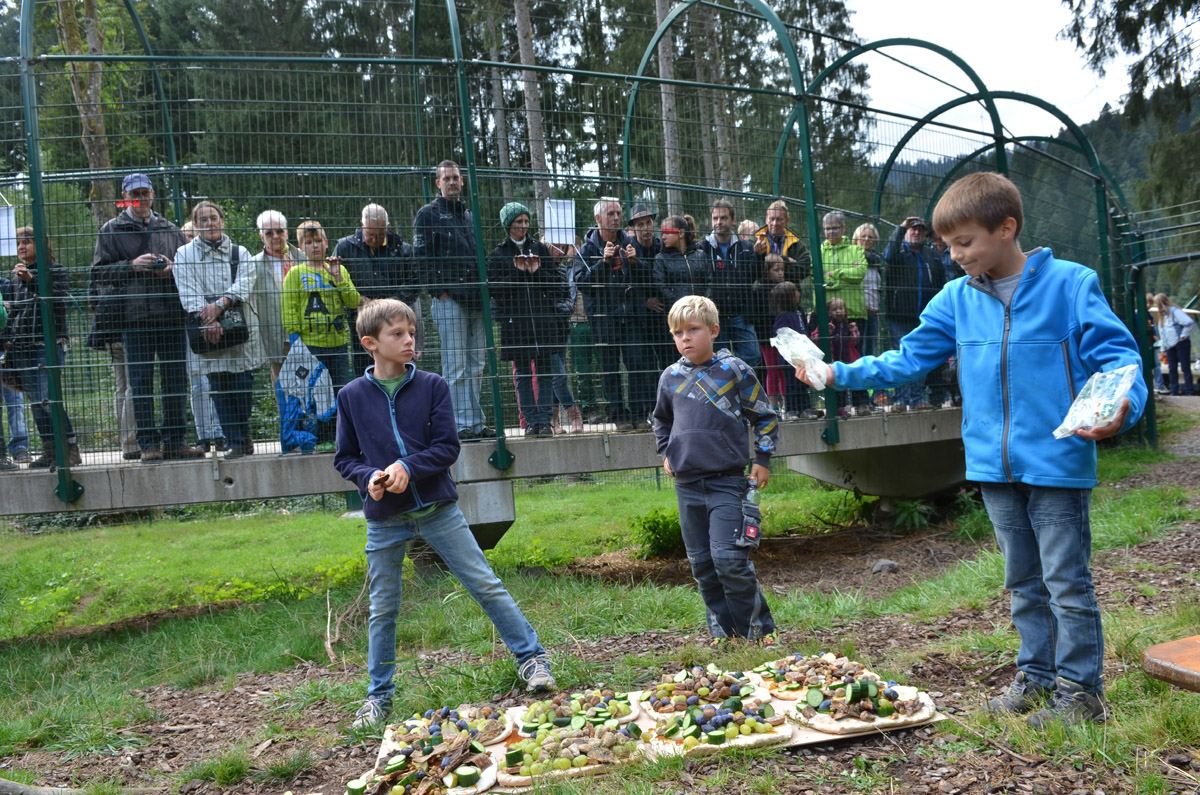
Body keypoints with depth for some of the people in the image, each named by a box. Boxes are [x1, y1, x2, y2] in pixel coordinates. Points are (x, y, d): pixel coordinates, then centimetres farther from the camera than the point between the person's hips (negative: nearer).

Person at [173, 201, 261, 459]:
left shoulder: (240, 253, 13)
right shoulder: (184, 255, 9)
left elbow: (244, 284, -3)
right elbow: (189, 293, -3)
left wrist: (220, 304, -20)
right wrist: (207, 320, -18)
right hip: (208, 330, -1)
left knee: (243, 383, -3)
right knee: (219, 385, -3)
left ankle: (243, 436, 14)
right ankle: (236, 442, 2)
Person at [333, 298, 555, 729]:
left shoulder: (433, 386, -2)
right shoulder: (352, 396, 0)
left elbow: (448, 447, -6)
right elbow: (344, 457, 5)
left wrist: (408, 467, -20)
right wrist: (368, 477, -15)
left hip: (438, 508, -1)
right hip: (384, 520, 1)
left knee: (486, 585, 1)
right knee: (382, 609, 10)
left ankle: (531, 657, 15)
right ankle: (378, 696, 26)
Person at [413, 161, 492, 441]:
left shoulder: (469, 215, 23)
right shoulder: (428, 214, 3)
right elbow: (421, 257, -6)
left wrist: (483, 288, 14)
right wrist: (439, 291, -13)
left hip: (475, 300, 7)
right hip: (449, 299, -6)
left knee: (476, 365, 7)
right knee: (455, 366, -7)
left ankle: (476, 422, 12)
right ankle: (462, 424, -6)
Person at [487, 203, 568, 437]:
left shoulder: (540, 248, 12)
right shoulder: (499, 254, 6)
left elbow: (556, 280, 9)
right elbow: (494, 288, -2)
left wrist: (536, 272, -7)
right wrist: (518, 273, -10)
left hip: (542, 317, 1)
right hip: (515, 319, -1)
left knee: (545, 370, -1)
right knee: (523, 373, 0)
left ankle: (544, 420, 3)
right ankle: (531, 421, 5)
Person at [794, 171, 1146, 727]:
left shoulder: (1070, 284, -8)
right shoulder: (957, 299, 6)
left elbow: (1116, 353, -9)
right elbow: (909, 358, 9)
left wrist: (1124, 405, -29)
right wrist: (840, 374, 1)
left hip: (1057, 462, -5)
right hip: (994, 466, 5)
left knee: (1067, 582, 2)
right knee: (1023, 580, 17)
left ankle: (1081, 690, 17)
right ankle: (1036, 677, 32)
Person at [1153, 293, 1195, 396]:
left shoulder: (1174, 311, -13)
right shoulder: (1162, 315, 16)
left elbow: (1189, 322, -24)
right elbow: (1162, 333, 18)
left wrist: (1184, 335, -17)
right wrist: (1163, 348, 16)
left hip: (1181, 344, -9)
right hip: (1170, 346, 9)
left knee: (1185, 368, -4)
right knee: (1172, 369, 8)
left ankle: (1190, 392, 0)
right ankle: (1174, 392, 13)